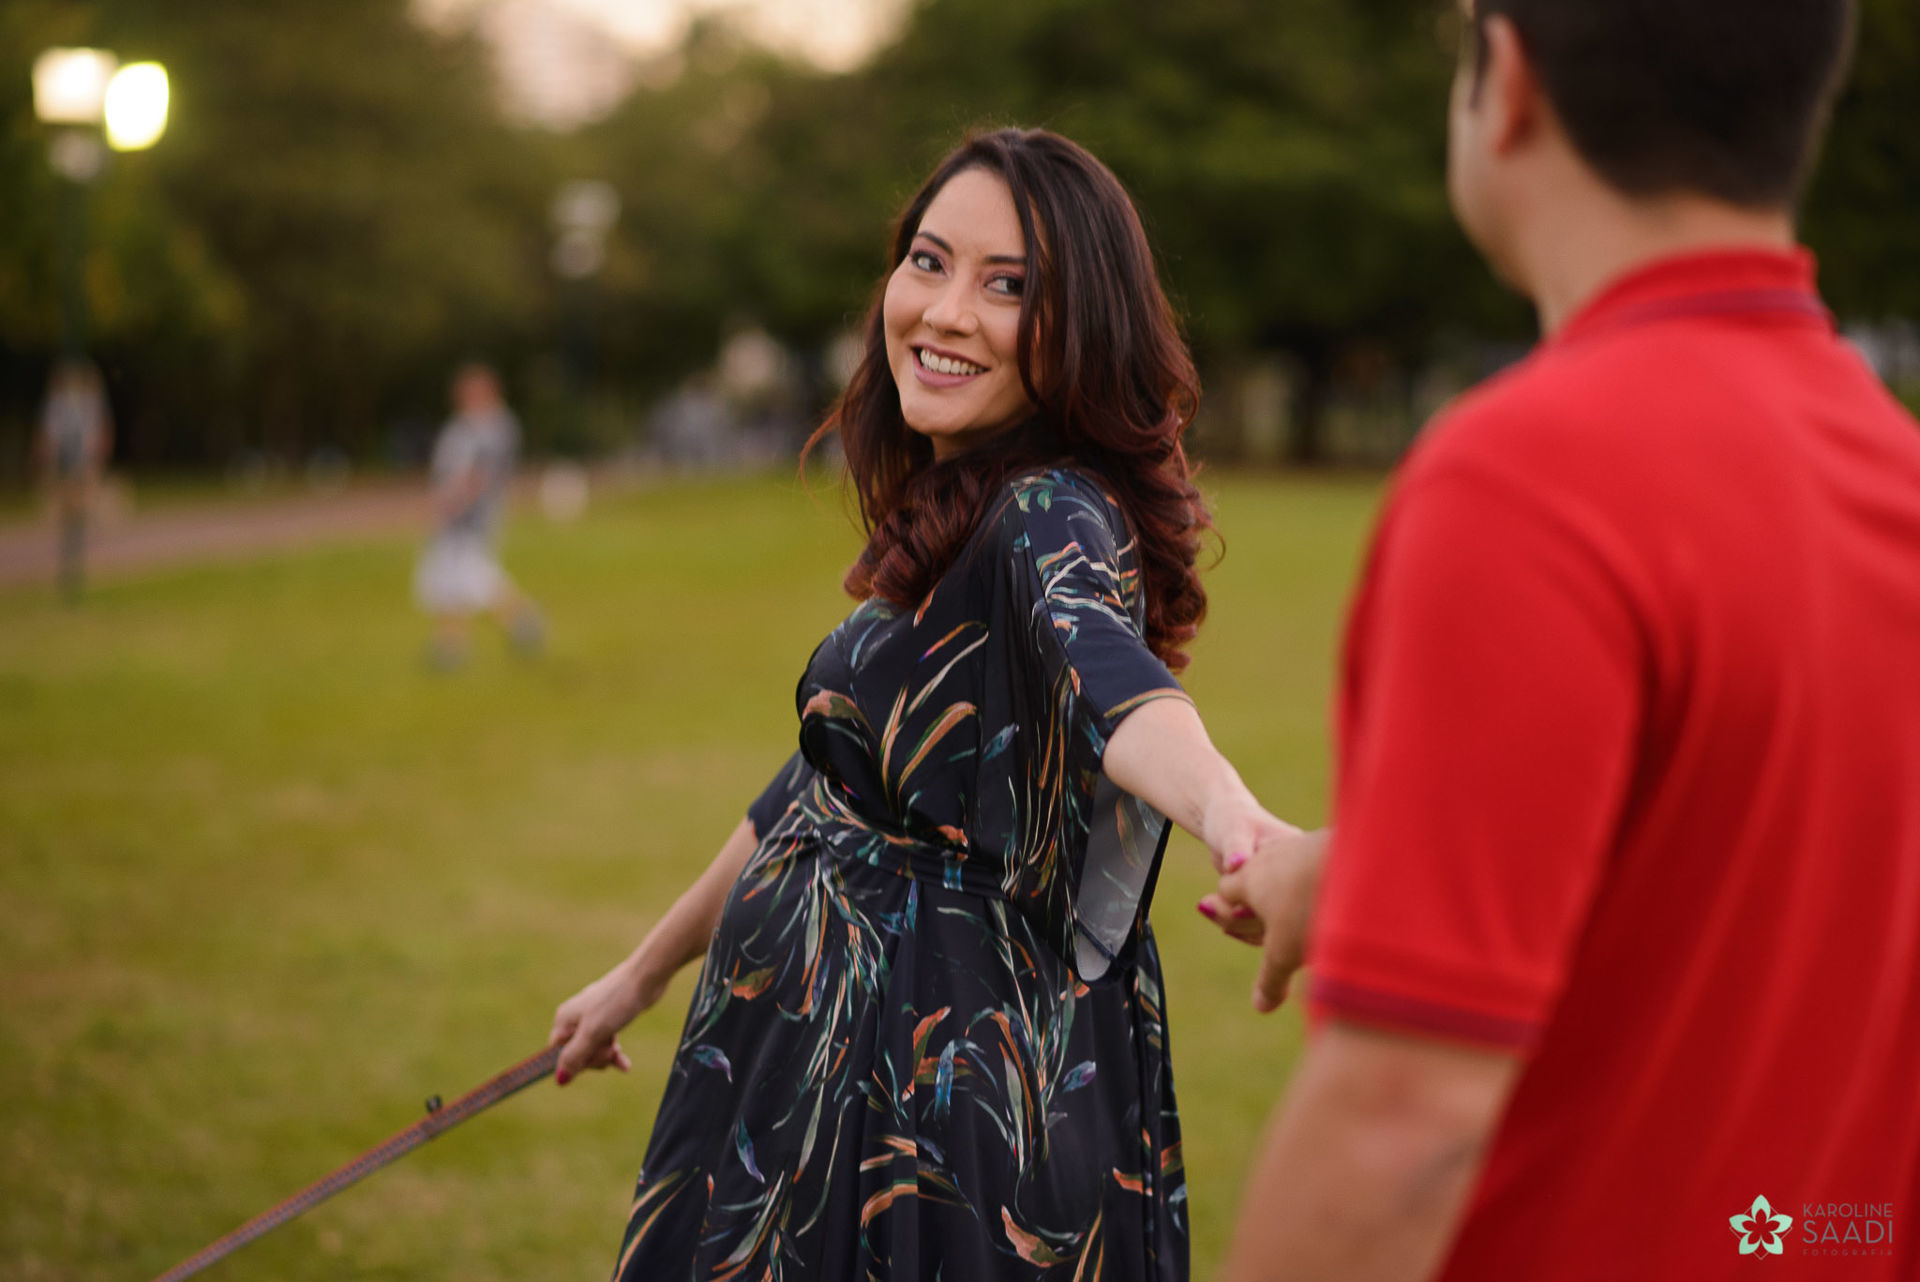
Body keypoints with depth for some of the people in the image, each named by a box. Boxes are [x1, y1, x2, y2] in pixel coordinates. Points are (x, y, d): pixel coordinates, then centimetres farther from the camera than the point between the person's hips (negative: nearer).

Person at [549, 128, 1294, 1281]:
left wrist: (1224, 809, -63)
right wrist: (645, 973, 29)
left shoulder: (1056, 515, -18)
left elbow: (1101, 666, -41)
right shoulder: (943, 520, 10)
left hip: (950, 1096, -8)